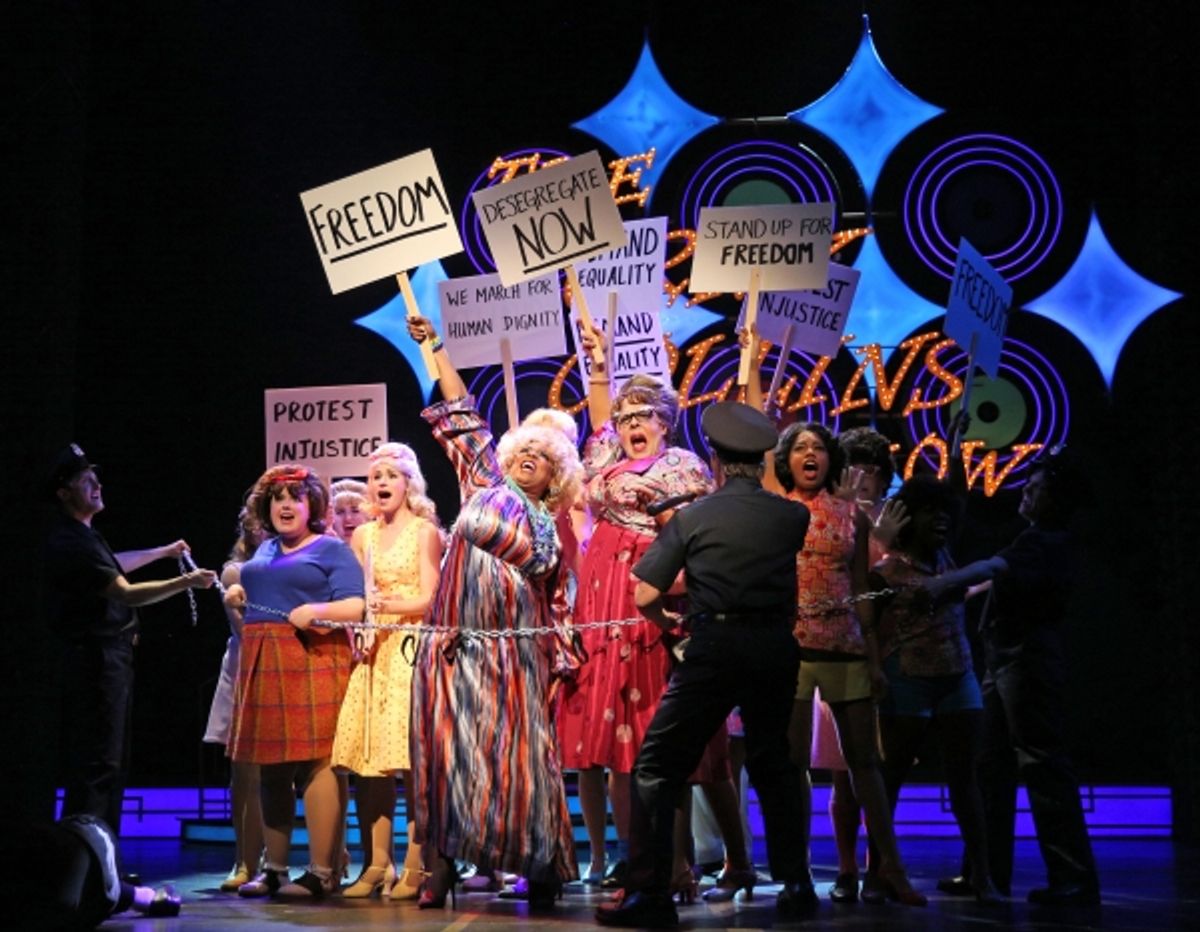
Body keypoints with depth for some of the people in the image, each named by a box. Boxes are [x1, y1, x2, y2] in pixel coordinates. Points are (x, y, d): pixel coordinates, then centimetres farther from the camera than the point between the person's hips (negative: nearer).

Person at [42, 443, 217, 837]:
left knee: (113, 762, 14)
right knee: (96, 764, -10)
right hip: (94, 658, -11)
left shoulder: (84, 535, 13)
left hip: (110, 654, 11)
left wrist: (164, 551, 41)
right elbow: (127, 594, -25)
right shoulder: (69, 543, -21)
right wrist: (185, 582, -26)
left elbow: (114, 566, 34)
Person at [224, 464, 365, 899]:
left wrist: (315, 610, -24)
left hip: (312, 662, -7)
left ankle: (321, 871, -6)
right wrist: (237, 597, 12)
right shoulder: (264, 550, 23)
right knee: (270, 769, 8)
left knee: (315, 762, -9)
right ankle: (273, 867, 16)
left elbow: (356, 606, -8)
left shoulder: (331, 549, 2)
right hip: (261, 665, 7)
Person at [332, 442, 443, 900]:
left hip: (412, 648, -5)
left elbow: (429, 599, -5)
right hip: (373, 650, 5)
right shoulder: (363, 535, 16)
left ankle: (415, 866, -5)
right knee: (369, 759, -1)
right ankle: (377, 865, 6)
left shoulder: (424, 531, 2)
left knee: (411, 757, -9)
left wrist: (388, 604, -21)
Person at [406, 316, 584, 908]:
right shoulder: (486, 482, 12)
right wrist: (434, 347, 12)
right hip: (454, 647, 0)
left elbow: (553, 603, 15)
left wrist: (559, 656, 5)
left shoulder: (550, 529, 15)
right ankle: (440, 869, 3)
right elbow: (462, 415, 12)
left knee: (517, 755, -4)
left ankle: (539, 866, 5)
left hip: (513, 653, 1)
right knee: (448, 751, -2)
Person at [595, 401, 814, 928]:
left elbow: (644, 596, -4)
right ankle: (795, 884, 24)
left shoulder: (693, 517, 0)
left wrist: (668, 622, 16)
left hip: (714, 647, -4)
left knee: (658, 767, 2)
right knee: (772, 764, 22)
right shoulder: (791, 517, 7)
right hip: (775, 647, 4)